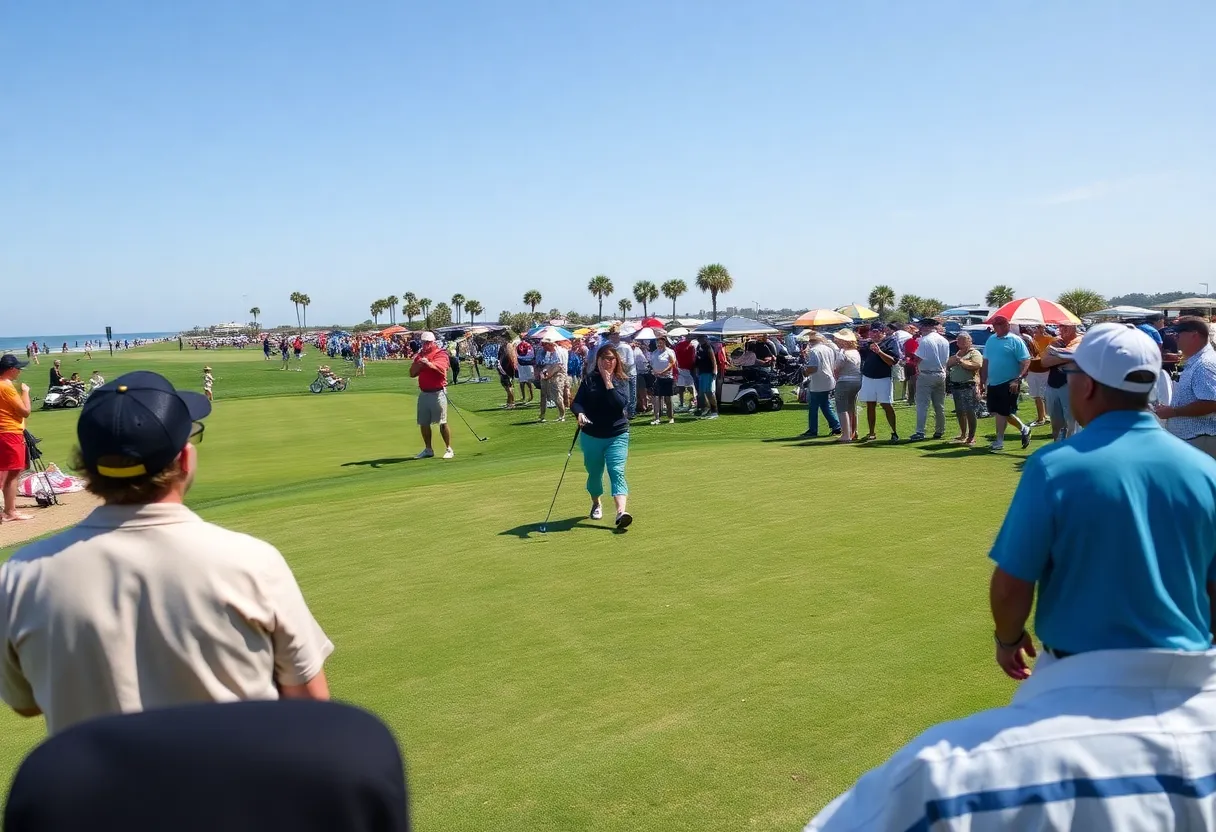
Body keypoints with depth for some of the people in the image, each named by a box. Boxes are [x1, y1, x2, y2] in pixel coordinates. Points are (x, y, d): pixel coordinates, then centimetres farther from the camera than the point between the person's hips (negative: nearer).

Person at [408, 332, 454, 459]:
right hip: (423, 393, 6)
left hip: (438, 392, -6)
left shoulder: (440, 354, -4)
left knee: (442, 423, -6)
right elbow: (412, 373, 9)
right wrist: (418, 363, -8)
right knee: (423, 423, 8)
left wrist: (428, 363, -42)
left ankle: (449, 449, 4)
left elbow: (440, 368, -24)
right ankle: (428, 450, 21)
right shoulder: (420, 355, 15)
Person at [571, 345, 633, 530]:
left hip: (617, 436, -1)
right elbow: (576, 402, -8)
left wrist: (608, 383, -17)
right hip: (591, 435, 2)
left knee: (617, 471, -17)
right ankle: (596, 504, 43)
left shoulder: (622, 381, 0)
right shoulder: (589, 380, -1)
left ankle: (621, 512, -29)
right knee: (594, 473, 16)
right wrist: (580, 414, -29)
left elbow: (621, 404, -16)